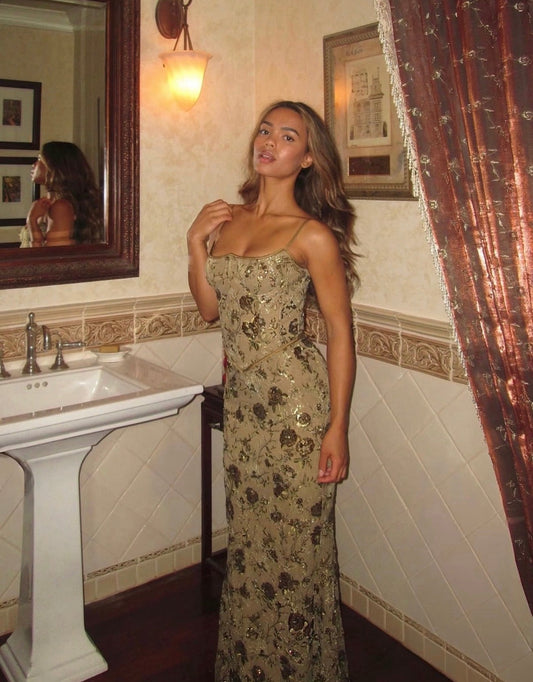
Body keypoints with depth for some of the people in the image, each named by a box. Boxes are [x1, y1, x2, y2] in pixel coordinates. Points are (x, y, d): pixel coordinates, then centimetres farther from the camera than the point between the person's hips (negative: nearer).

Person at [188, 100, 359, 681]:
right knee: (248, 536, 19)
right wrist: (196, 242, -1)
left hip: (295, 399, -6)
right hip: (241, 398, 6)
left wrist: (337, 427, -13)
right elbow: (210, 308, 12)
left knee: (295, 541, 6)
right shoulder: (228, 219, 9)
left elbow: (340, 332, -10)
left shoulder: (312, 234, -9)